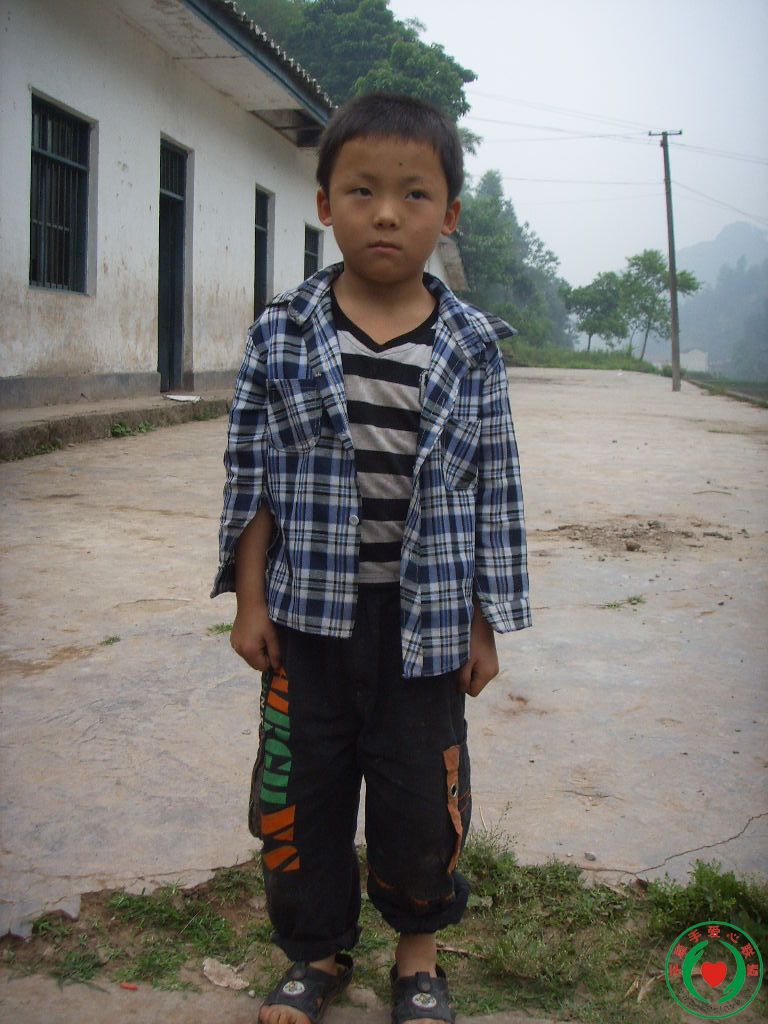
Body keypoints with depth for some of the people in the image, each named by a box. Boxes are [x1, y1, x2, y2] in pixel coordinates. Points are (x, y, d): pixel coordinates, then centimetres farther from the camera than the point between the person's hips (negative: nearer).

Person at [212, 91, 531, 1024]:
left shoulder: (471, 346, -2)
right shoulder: (283, 333, -3)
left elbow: (494, 491, 1)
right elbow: (252, 474, 1)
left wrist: (482, 626, 2)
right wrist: (249, 601, -1)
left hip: (425, 617, 0)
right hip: (309, 610, 1)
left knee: (421, 791, 10)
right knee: (302, 785, 12)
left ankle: (418, 947, 37)